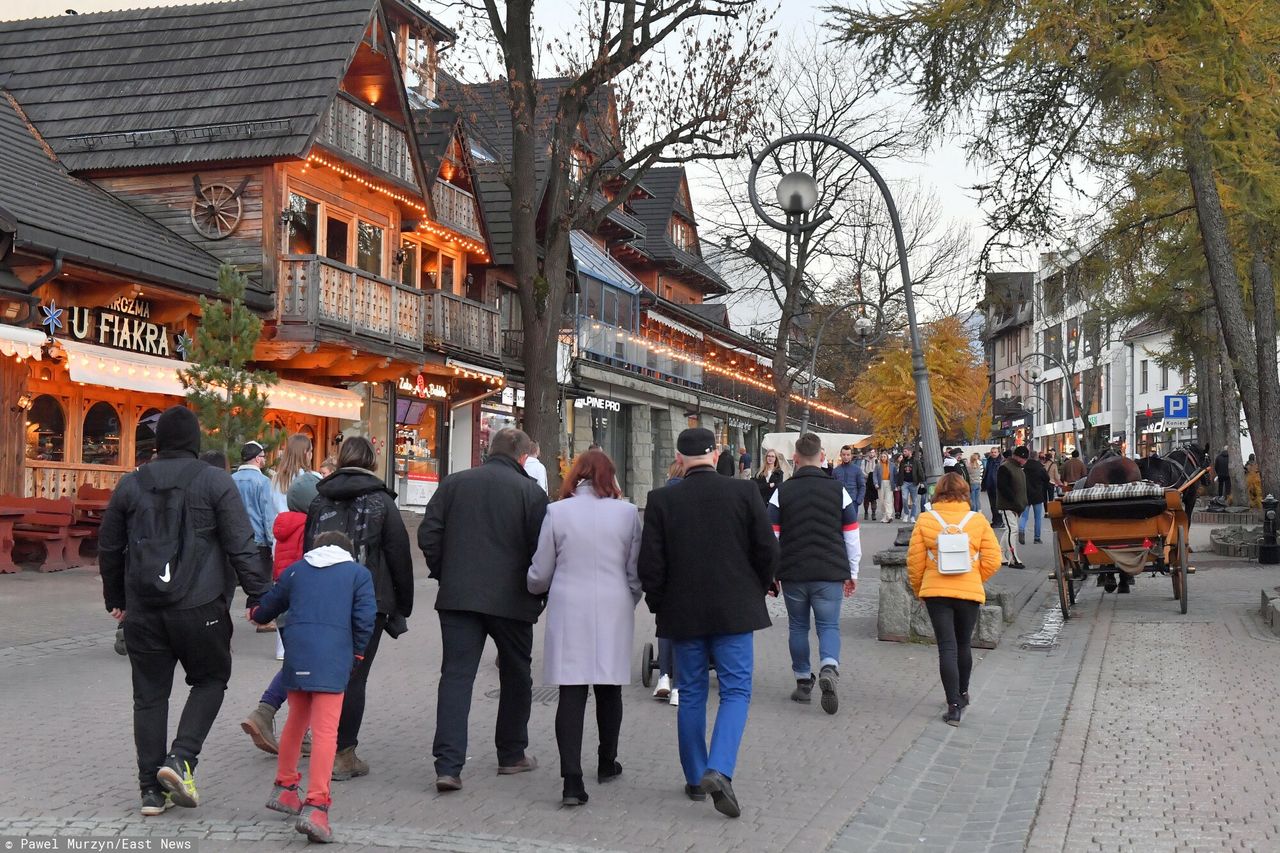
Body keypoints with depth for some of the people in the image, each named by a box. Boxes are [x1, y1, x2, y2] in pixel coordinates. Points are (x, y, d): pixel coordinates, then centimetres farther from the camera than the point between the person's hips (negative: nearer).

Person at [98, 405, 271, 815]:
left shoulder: (131, 485, 9)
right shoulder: (215, 481, -3)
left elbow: (109, 548, 16)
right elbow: (241, 546, -7)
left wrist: (115, 598, 28)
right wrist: (259, 595, -1)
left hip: (143, 609, 3)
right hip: (200, 607, -3)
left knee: (149, 695, 10)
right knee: (210, 680, 14)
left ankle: (152, 788, 11)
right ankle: (181, 758, -4)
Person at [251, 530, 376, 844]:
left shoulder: (295, 569, 19)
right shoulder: (359, 573, 10)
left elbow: (267, 608, 27)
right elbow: (365, 618, -1)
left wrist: (255, 614, 51)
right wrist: (357, 654, 14)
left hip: (297, 656, 4)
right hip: (334, 660, -4)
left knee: (297, 721, 24)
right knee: (325, 731, -8)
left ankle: (283, 789, 37)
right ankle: (315, 807, -17)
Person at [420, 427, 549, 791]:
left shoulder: (454, 483, 4)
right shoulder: (530, 492, -4)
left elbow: (428, 535, 3)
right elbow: (541, 551, -6)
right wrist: (537, 595, 8)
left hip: (458, 597, 2)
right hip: (511, 599, -2)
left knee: (456, 676, 2)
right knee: (515, 677, 17)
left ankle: (448, 765, -8)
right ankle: (511, 755, 28)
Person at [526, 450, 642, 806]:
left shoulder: (557, 512, -5)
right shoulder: (626, 512, -2)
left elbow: (540, 573, 1)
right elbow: (636, 572, 4)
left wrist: (535, 591, 24)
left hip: (569, 610, -1)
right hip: (613, 611, 1)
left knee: (571, 693, -1)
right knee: (609, 689, 18)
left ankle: (572, 780, -8)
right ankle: (607, 763, 34)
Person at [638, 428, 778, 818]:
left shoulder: (662, 500, -5)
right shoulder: (744, 492, -5)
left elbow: (650, 563, -5)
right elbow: (767, 550, -3)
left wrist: (658, 603, 10)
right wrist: (757, 591, 13)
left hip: (683, 613, 1)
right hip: (734, 610, -1)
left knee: (691, 694, 13)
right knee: (736, 691, 3)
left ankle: (695, 779, 20)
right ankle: (719, 771, -15)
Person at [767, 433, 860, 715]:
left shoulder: (782, 493, -1)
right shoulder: (838, 490, 0)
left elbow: (772, 537, 1)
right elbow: (851, 536, 4)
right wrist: (852, 573, 13)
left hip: (793, 574, 0)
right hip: (830, 574, 0)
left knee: (798, 626, 13)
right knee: (829, 625, 6)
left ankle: (803, 682, 18)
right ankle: (829, 668, -20)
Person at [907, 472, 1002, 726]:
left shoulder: (926, 520, -4)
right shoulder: (978, 520, -2)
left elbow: (915, 561, -3)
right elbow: (993, 559, -2)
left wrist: (918, 589, 12)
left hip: (936, 592, -1)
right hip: (969, 591, 1)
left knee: (947, 648, 1)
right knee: (963, 645, 19)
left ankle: (954, 705, -6)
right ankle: (962, 694, 37)